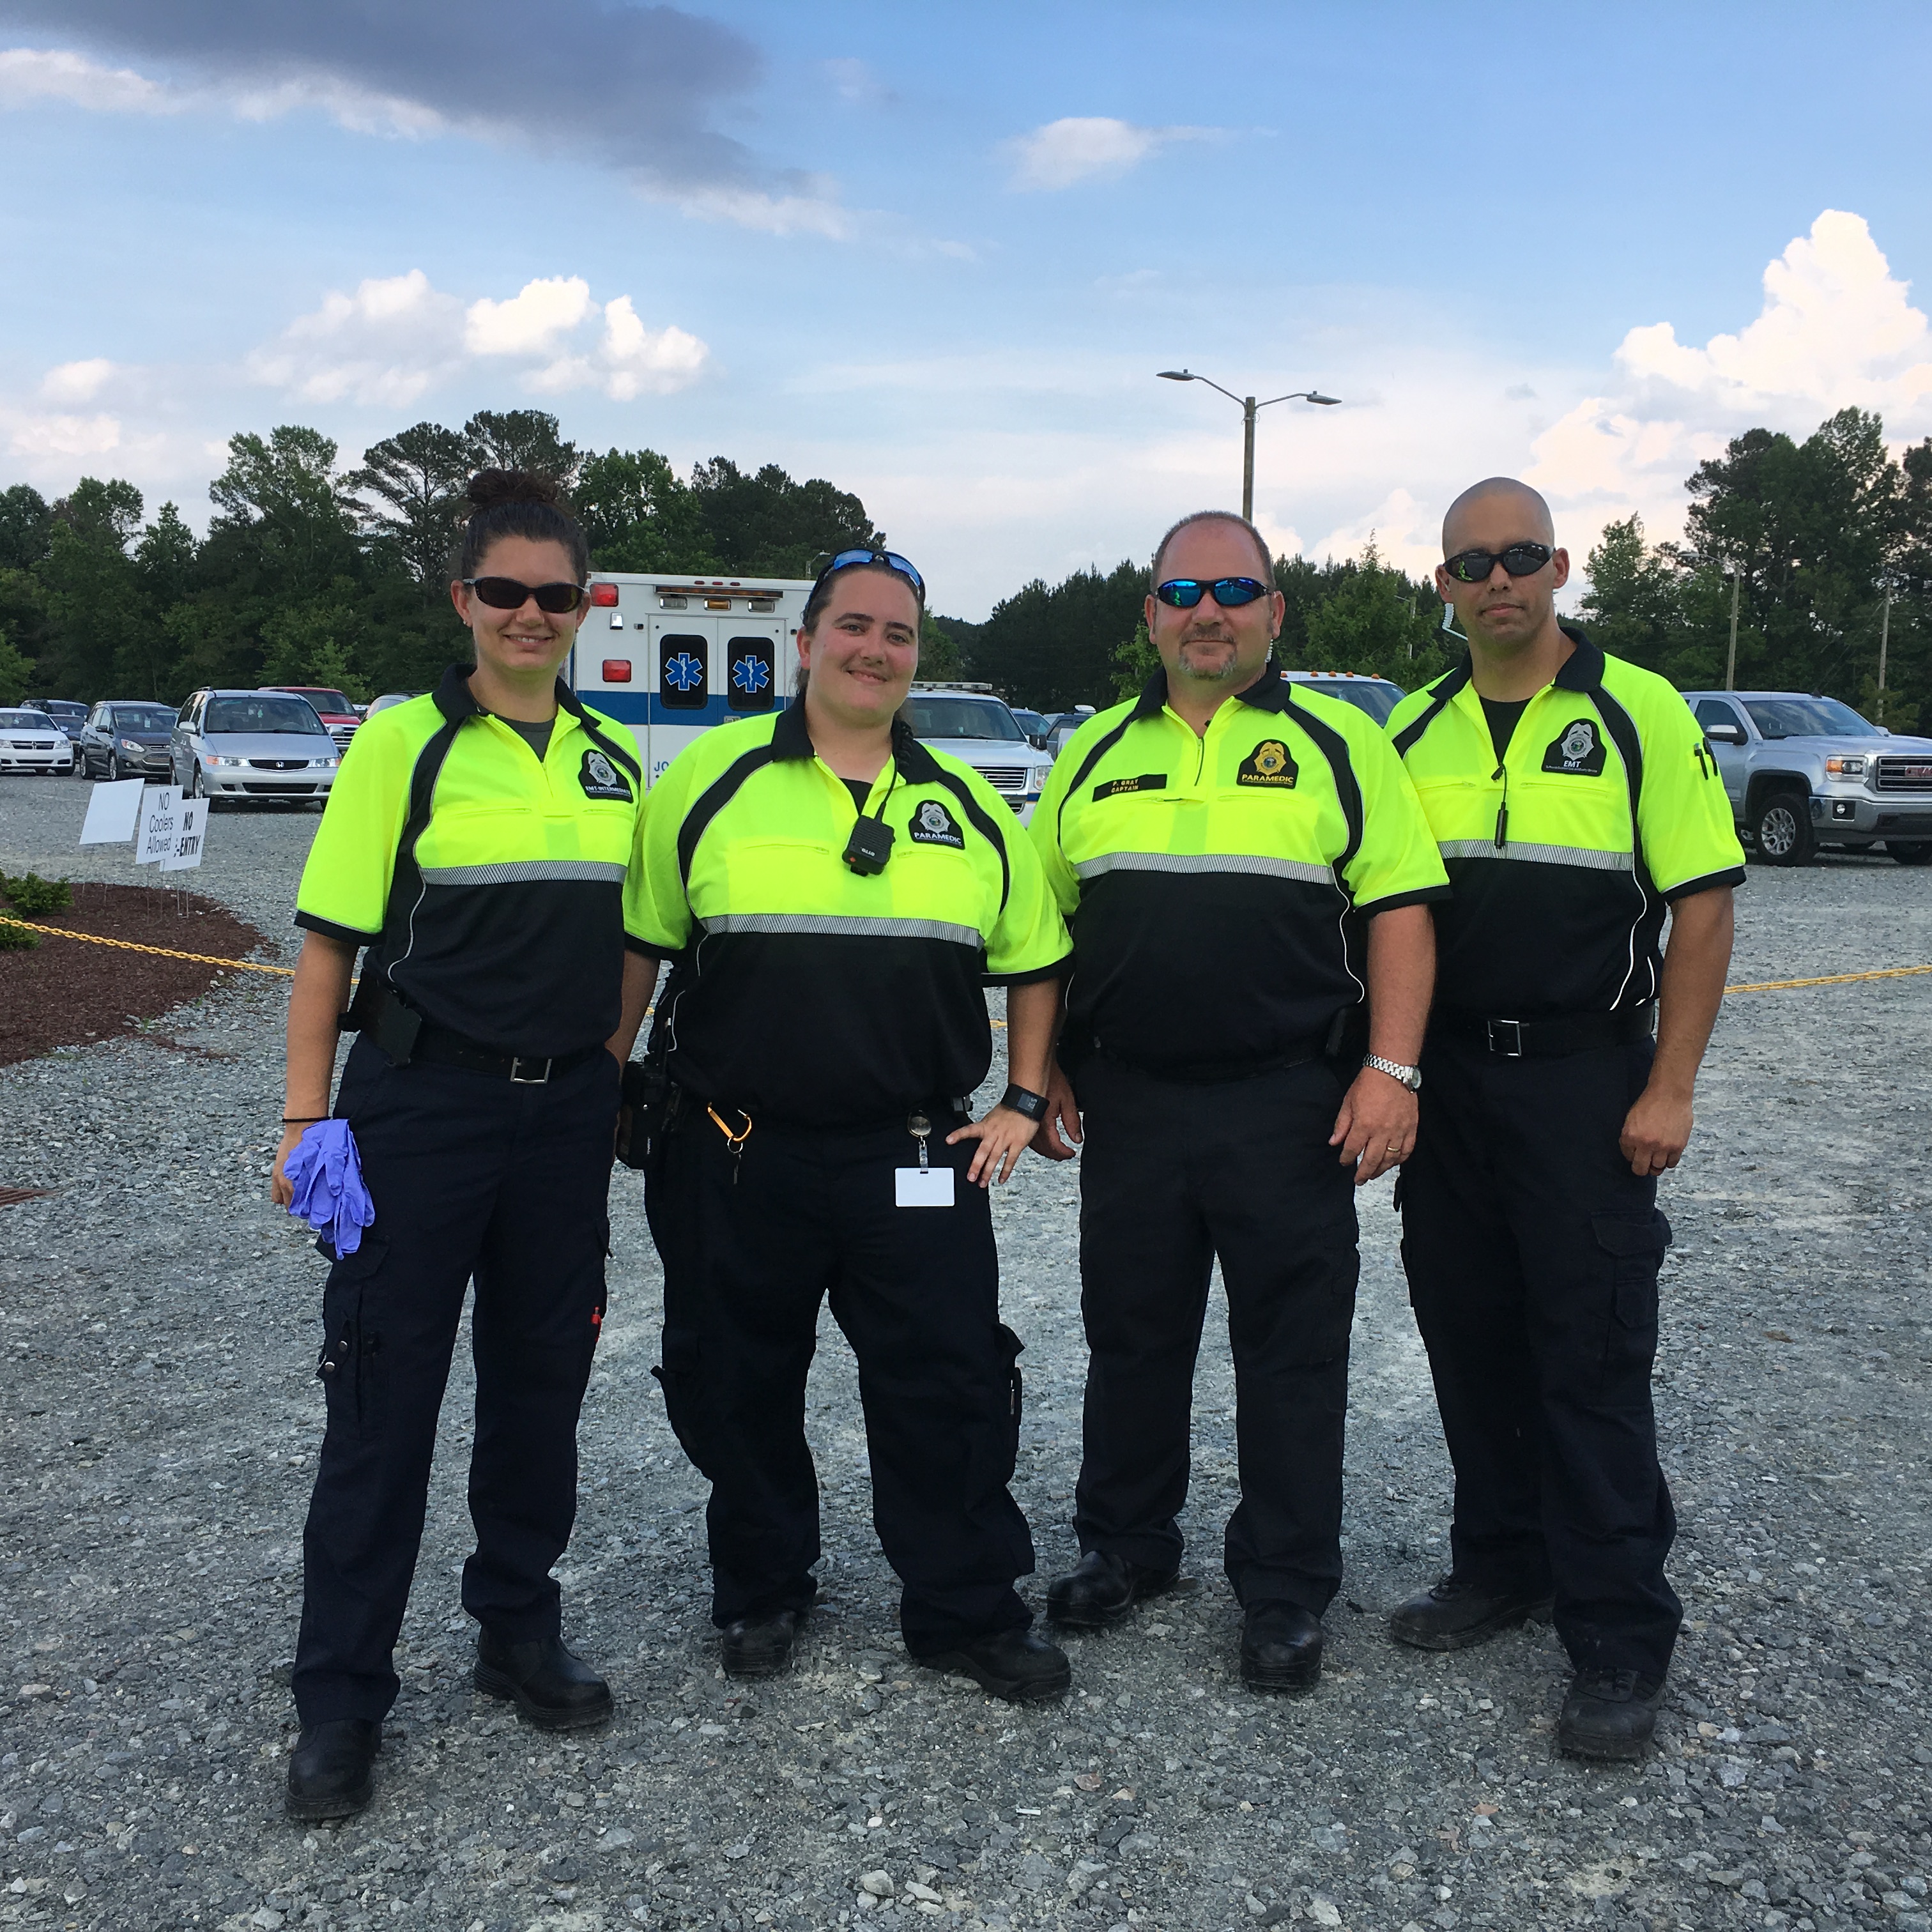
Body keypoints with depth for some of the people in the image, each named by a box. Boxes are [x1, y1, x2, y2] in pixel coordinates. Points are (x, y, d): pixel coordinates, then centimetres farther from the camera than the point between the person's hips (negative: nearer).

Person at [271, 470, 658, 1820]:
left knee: (543, 1376, 13)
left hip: (566, 1115, 5)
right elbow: (332, 941, -6)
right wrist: (307, 1117, -10)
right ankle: (341, 1696, 15)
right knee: (385, 1391, 1)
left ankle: (519, 1630, 31)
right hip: (421, 1102, -4)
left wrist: (605, 1076, 5)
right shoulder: (405, 744, -5)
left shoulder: (614, 758, 9)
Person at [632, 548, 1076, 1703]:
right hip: (735, 1158, -1)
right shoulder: (713, 780, -1)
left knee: (951, 1388, 3)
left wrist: (1024, 1104, 8)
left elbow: (1036, 960, 15)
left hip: (918, 1162, 1)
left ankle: (969, 1612, 22)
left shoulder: (969, 807, 7)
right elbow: (639, 944, 4)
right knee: (738, 1388, 12)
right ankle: (763, 1593, 34)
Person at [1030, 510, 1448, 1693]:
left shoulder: (1337, 742, 1)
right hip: (1130, 1101, 3)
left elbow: (1399, 909, -4)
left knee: (1294, 1349, 5)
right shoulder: (1098, 751, 11)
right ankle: (1126, 1547, 31)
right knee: (1131, 1336, 13)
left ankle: (1287, 1588, 19)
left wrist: (1392, 1071, -13)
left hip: (1289, 1105, -3)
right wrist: (1044, 1072, 10)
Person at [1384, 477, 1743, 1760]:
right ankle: (1504, 1566, 28)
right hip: (1448, 1079, 5)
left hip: (1587, 1081, -4)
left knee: (1594, 1355, -2)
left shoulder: (1638, 713, -5)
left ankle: (1620, 1636, 9)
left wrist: (1669, 1090, -12)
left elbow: (1704, 902, -7)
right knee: (1470, 1337, 12)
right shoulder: (1413, 733, 8)